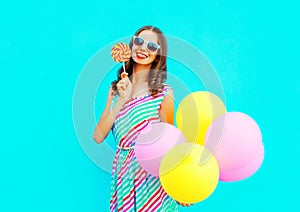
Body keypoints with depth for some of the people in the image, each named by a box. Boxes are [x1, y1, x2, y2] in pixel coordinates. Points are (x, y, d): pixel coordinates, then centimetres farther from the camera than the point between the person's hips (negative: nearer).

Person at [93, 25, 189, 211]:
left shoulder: (163, 93, -7)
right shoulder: (117, 88, 5)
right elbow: (98, 136, -5)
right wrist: (121, 100, -13)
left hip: (150, 176, -3)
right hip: (122, 172, 4)